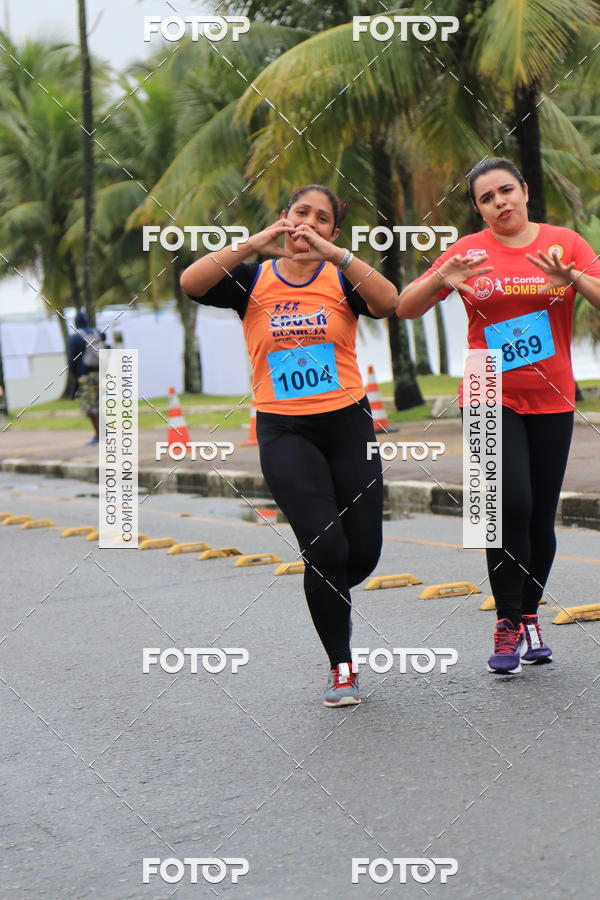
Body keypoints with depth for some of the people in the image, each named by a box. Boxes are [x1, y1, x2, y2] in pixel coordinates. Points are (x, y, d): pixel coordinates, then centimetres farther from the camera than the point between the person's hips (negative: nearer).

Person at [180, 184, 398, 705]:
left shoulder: (343, 278, 2)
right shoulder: (254, 279, 2)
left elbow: (388, 302, -19)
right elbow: (192, 283, -15)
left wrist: (333, 253, -28)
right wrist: (254, 245, -23)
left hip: (348, 424, 2)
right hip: (284, 431, -2)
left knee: (364, 552, 3)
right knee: (325, 547, -13)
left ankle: (327, 600, 40)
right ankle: (341, 667, 5)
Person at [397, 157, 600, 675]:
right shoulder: (469, 252, 1)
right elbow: (406, 309, -1)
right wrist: (442, 278, -20)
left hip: (553, 400, 2)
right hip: (492, 398, -2)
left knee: (542, 517, 6)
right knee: (512, 503, -17)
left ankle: (530, 614, 24)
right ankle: (507, 625, -6)